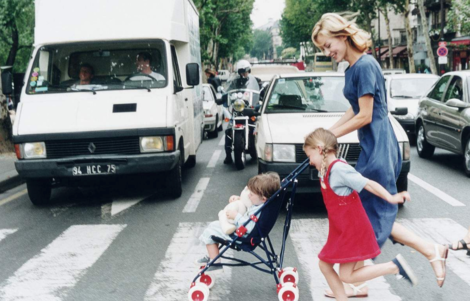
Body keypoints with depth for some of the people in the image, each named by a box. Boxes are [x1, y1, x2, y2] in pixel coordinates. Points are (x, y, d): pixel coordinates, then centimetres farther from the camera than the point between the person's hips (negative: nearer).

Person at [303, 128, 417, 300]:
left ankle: (394, 267, 3)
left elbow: (368, 184, -22)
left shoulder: (338, 168, -20)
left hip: (353, 230, -9)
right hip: (340, 231, 9)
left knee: (346, 276, -4)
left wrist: (391, 198, -25)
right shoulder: (326, 170, 6)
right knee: (324, 265, 11)